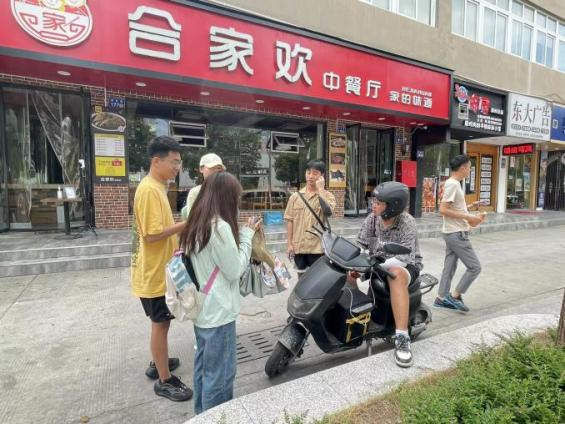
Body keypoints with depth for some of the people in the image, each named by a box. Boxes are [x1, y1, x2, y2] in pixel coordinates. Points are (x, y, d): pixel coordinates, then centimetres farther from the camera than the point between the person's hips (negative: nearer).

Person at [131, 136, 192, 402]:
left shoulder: (157, 188, 10)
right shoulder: (149, 190, -21)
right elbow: (153, 234, -26)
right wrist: (186, 224, -21)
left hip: (161, 270, 10)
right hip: (154, 273, -10)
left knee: (161, 322, 22)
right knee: (161, 323, 3)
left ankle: (157, 363, 39)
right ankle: (164, 381, 19)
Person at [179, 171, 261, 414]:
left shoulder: (196, 224, 5)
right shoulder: (220, 226, -23)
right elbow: (235, 270, -16)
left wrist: (243, 234, 6)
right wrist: (247, 236, -8)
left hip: (202, 309, 9)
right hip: (218, 312, -9)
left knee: (204, 365, 24)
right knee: (220, 373, 8)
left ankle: (202, 412, 41)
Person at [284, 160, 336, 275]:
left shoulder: (327, 195, -1)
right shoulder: (295, 196, 4)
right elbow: (290, 220, 5)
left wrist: (320, 189, -16)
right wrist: (289, 243, 1)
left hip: (317, 247, -2)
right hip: (298, 246, 3)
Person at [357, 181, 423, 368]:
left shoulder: (406, 222, -19)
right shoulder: (371, 219, -4)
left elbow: (405, 257, -27)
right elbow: (359, 245, -4)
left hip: (406, 266, -5)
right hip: (377, 264, 6)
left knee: (396, 274, -40)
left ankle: (402, 338, -37)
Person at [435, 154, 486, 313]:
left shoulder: (454, 183, 14)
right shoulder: (452, 184, -17)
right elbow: (443, 210, -24)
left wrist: (470, 207, 14)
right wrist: (468, 217, -22)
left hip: (453, 233, 10)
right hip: (457, 234, -10)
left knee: (450, 267, 13)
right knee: (474, 267, -1)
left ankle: (441, 298, 19)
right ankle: (455, 296, 7)